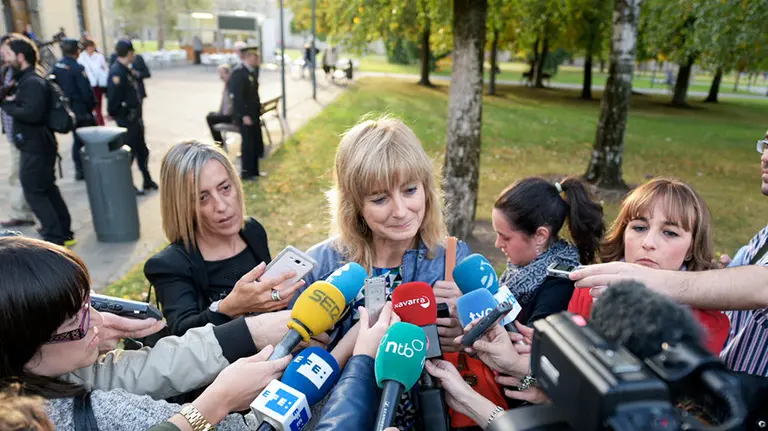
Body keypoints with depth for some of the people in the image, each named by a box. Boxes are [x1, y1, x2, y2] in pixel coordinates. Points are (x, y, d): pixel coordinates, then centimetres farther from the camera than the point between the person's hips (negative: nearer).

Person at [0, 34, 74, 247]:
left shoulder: (32, 82, -19)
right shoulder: (25, 80, 13)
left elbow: (31, 113, -29)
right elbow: (22, 106, 12)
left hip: (36, 147, -10)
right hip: (36, 145, 10)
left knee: (34, 193, -3)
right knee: (48, 190, 16)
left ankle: (55, 239, 4)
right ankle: (64, 233, 25)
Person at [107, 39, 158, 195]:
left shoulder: (126, 70, 9)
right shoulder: (117, 72, -21)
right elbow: (113, 97, -22)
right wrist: (113, 114, -11)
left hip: (135, 116, 9)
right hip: (126, 118, -9)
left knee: (142, 150, 17)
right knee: (129, 152, 2)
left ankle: (147, 181, 29)